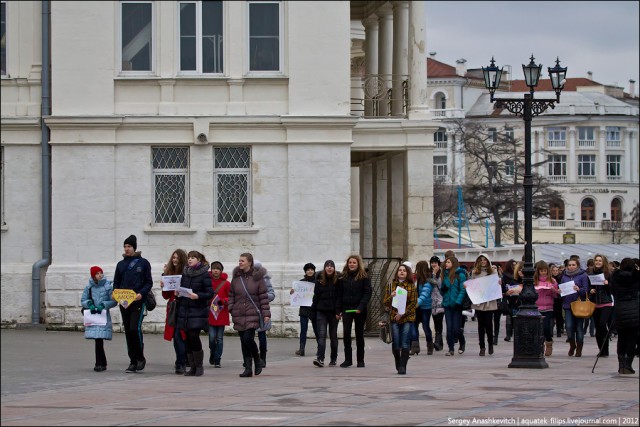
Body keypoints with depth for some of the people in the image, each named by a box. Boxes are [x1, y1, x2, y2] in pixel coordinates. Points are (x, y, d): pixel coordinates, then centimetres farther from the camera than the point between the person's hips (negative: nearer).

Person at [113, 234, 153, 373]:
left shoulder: (143, 263, 2)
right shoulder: (121, 264, 14)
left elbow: (149, 282, 1)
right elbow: (116, 283, 17)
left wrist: (141, 293, -15)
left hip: (138, 302, -5)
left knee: (135, 329, -17)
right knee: (128, 332, 5)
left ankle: (140, 358, -2)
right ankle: (133, 362, 11)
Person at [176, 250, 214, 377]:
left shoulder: (205, 274, -4)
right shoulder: (185, 273, 13)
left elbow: (210, 293, -7)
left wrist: (197, 296, -21)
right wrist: (178, 293, 1)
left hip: (198, 311, -6)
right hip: (184, 310, 6)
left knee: (194, 336, -14)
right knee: (188, 338, 4)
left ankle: (199, 366, -1)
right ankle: (192, 367, 10)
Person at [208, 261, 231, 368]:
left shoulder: (226, 283, 1)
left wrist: (223, 301, -15)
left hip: (221, 314, 0)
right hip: (210, 314, 0)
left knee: (220, 338, 2)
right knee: (212, 337, -7)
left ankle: (217, 360, 6)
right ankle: (212, 354, 19)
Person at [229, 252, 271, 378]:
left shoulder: (257, 277, -2)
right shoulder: (236, 277, 9)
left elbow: (263, 296, -3)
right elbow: (231, 295, 14)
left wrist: (266, 313, -8)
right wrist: (231, 309, 0)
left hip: (253, 315, -4)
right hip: (239, 315, 4)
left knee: (248, 338, -16)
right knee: (243, 342, 4)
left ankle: (257, 360, 8)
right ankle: (248, 368, 9)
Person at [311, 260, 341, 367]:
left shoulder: (338, 280, 0)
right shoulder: (319, 280, 6)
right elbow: (316, 296, 10)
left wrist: (338, 311, -9)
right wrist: (313, 309, 7)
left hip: (333, 311, -1)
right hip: (321, 311, 1)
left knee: (333, 335, 8)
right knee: (321, 334, -10)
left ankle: (333, 359, 18)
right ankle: (320, 359, -19)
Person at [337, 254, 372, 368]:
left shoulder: (364, 277, -2)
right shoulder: (344, 277, 8)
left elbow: (367, 293, -8)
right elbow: (340, 294, 10)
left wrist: (360, 307, -20)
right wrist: (339, 310, 3)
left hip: (360, 310, -2)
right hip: (347, 308, 2)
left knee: (359, 334, 6)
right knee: (346, 332, -11)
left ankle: (360, 360, 14)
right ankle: (348, 359, -6)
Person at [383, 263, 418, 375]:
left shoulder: (412, 286, 5)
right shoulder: (391, 285, 9)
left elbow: (414, 303, 0)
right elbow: (385, 303, 8)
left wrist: (402, 313, -10)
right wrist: (391, 296, -14)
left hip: (407, 317, -2)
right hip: (394, 317, 2)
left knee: (405, 343, -10)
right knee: (395, 343, 1)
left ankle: (403, 367, -11)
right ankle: (398, 364, 21)